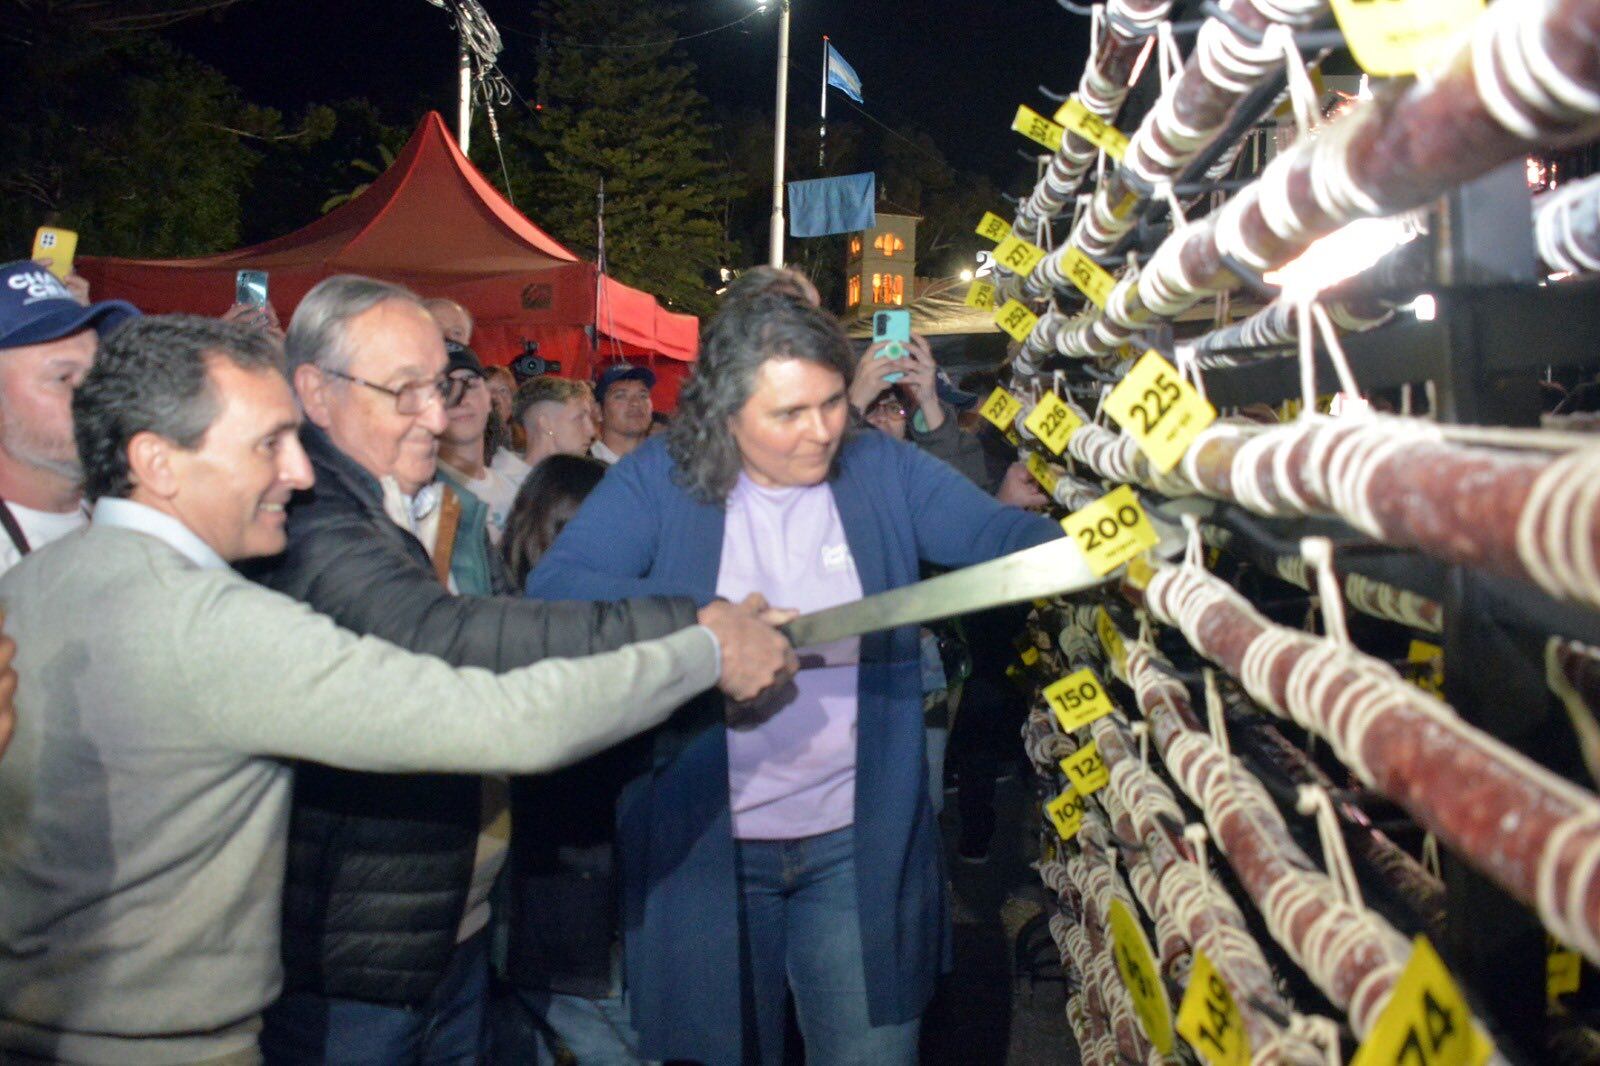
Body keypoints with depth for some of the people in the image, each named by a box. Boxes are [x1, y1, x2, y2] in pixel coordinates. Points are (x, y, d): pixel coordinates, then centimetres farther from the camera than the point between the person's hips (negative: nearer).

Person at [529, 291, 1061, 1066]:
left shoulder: (882, 471, 0)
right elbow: (553, 589, -16)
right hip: (703, 848, -1)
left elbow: (999, 533, -4)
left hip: (861, 845, 1)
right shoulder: (657, 481, -7)